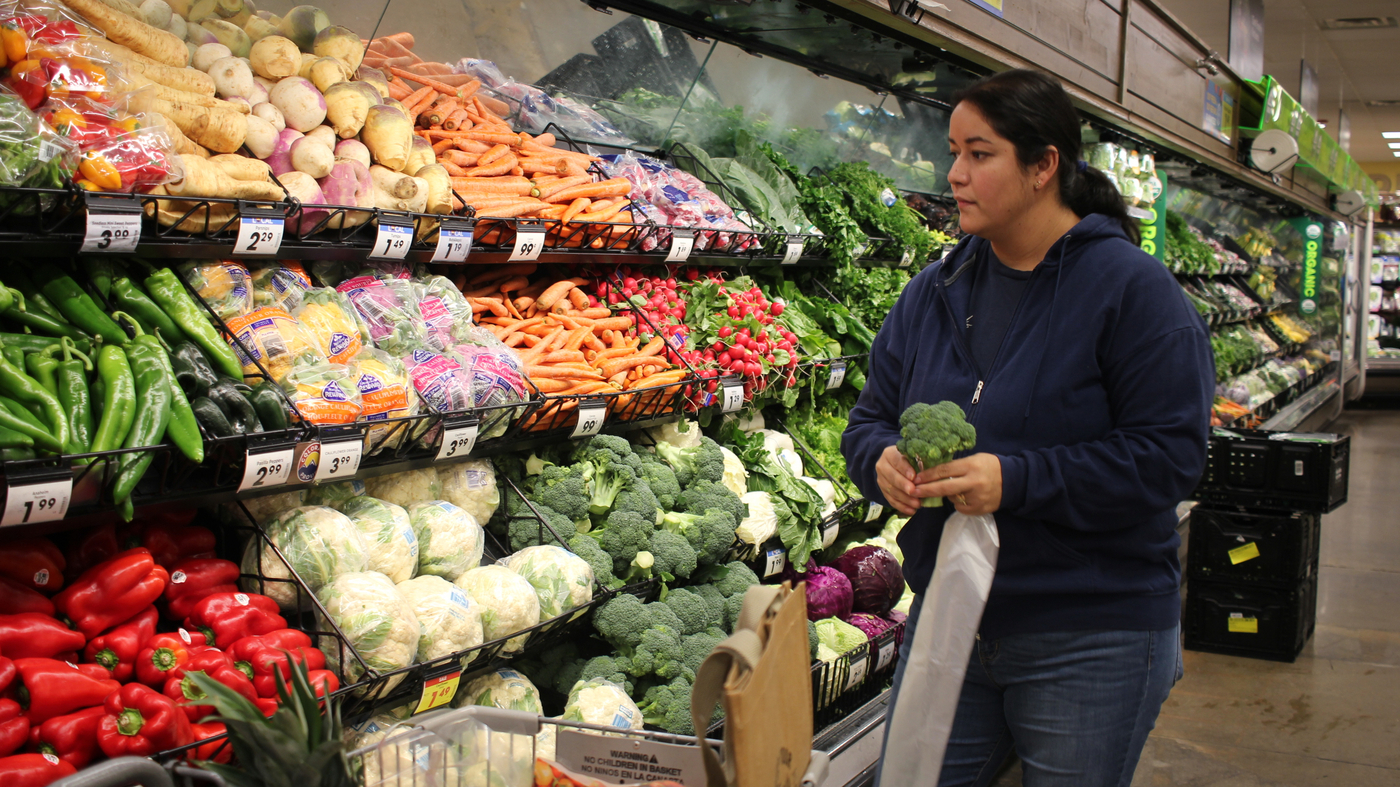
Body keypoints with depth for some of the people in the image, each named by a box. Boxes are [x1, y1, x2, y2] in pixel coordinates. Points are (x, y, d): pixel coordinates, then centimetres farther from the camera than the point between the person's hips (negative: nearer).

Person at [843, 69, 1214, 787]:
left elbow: (1168, 457, -16)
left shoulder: (1132, 287, -10)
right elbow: (870, 418, 12)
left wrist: (1015, 481, -25)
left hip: (1089, 643, -5)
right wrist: (883, 461, -13)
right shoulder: (935, 291, 8)